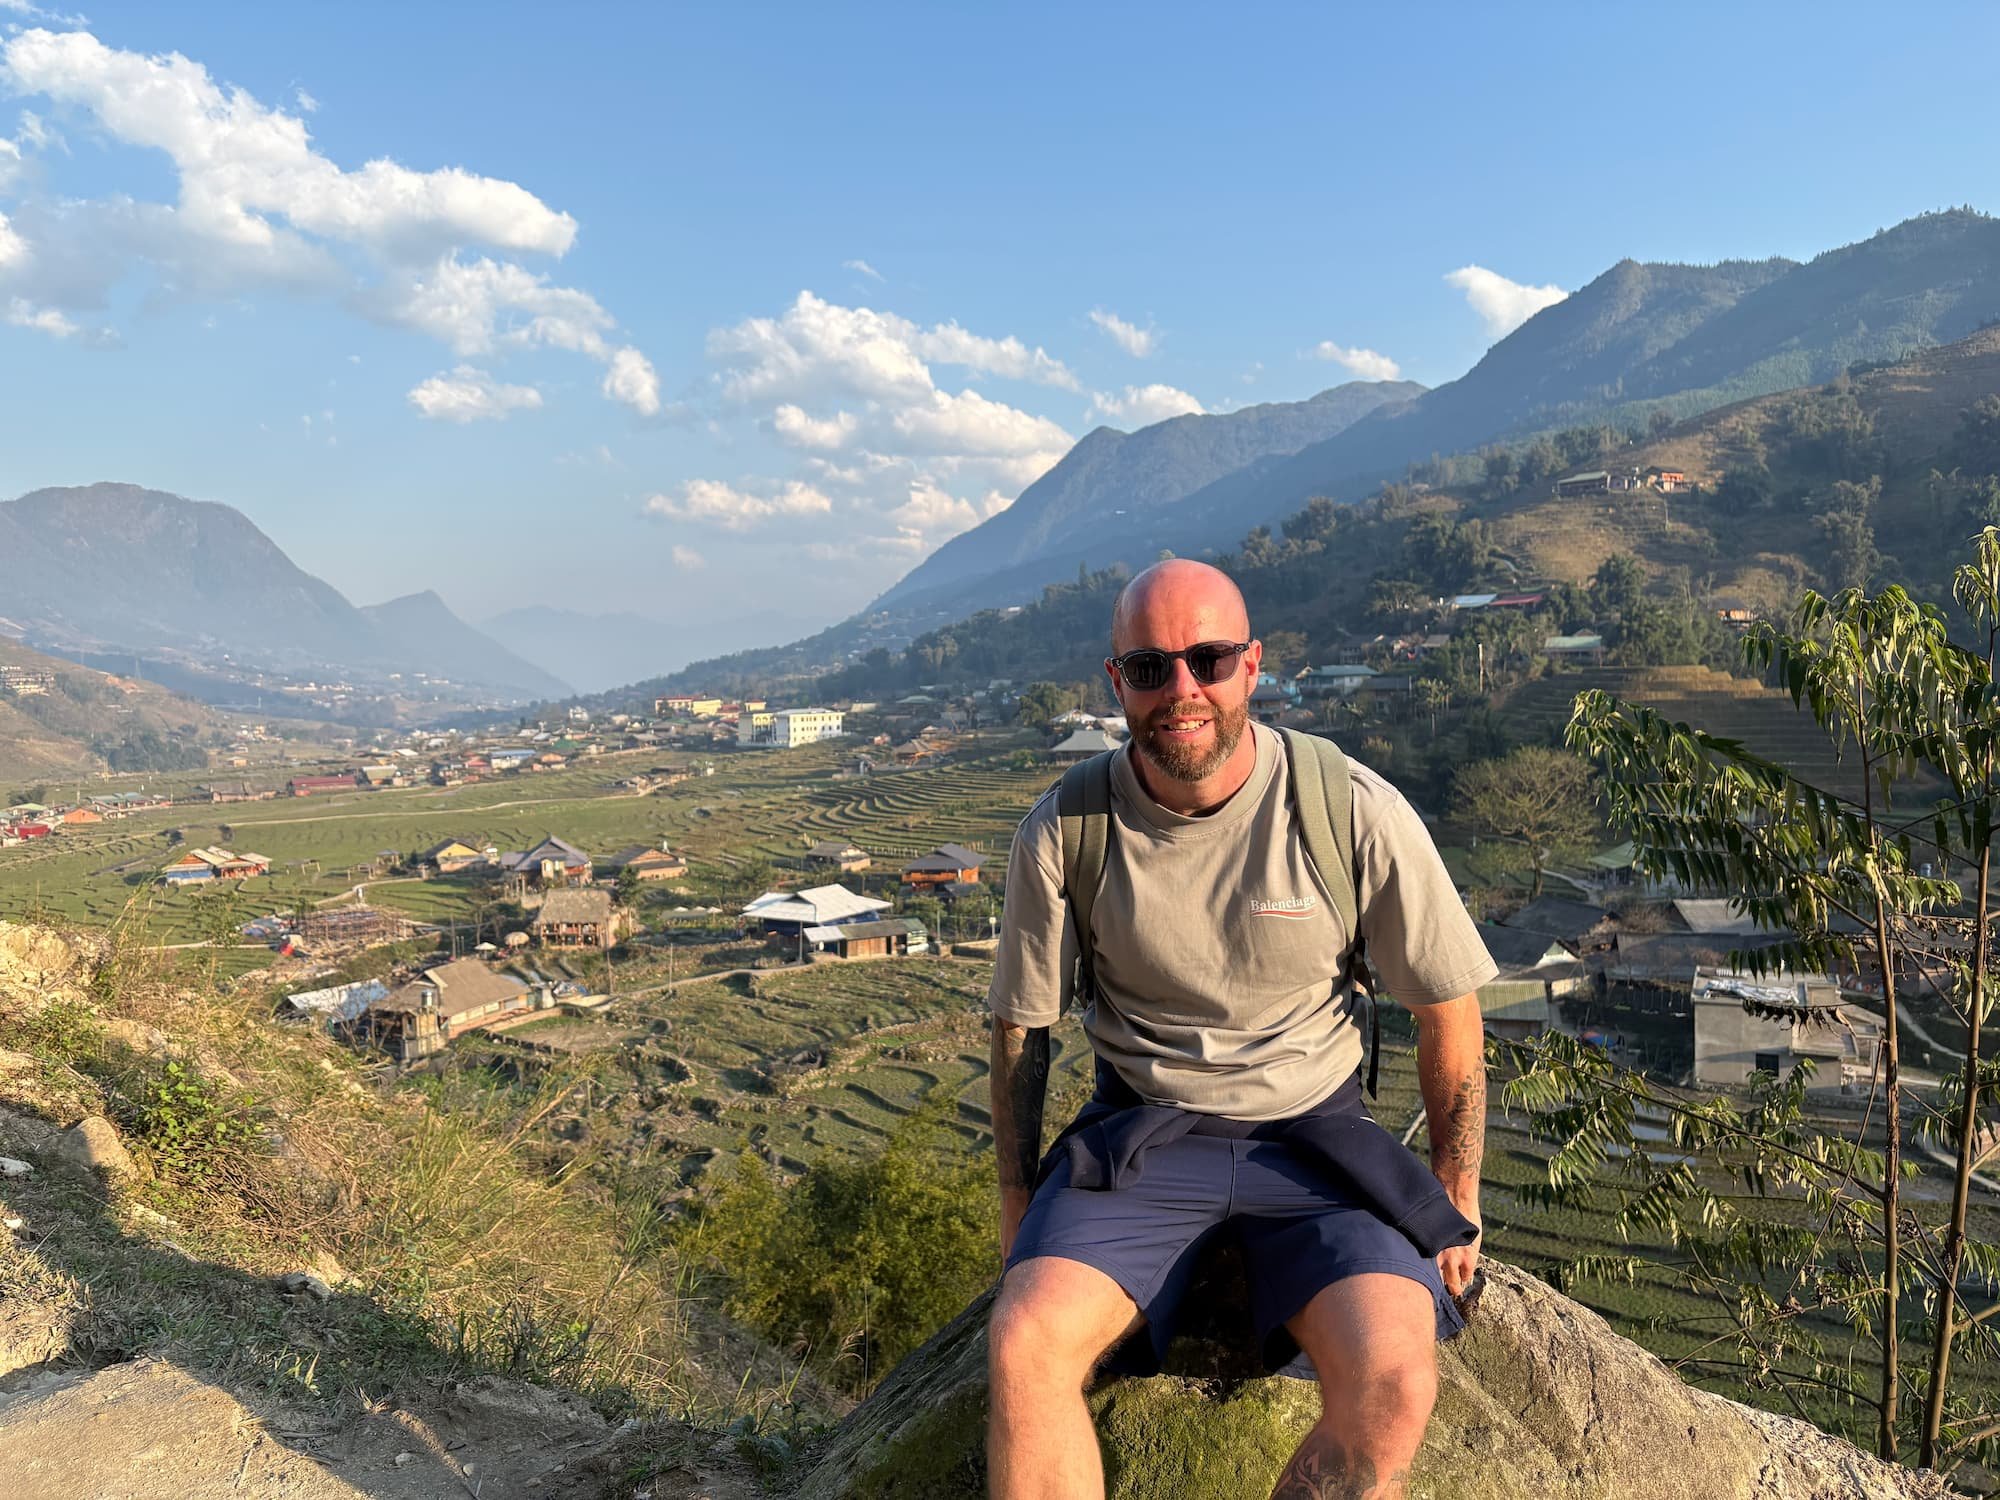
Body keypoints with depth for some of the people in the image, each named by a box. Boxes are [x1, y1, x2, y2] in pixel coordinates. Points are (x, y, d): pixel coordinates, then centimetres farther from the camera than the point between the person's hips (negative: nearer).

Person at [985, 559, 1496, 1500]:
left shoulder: (1355, 814, -12)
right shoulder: (1062, 835, -9)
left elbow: (1449, 1012, 1)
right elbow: (1021, 1030, 5)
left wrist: (1457, 1206, 6)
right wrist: (1017, 1219, 6)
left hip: (1312, 1135, 0)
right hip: (1139, 1140, 1)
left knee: (1392, 1386, -27)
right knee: (1023, 1344, -27)